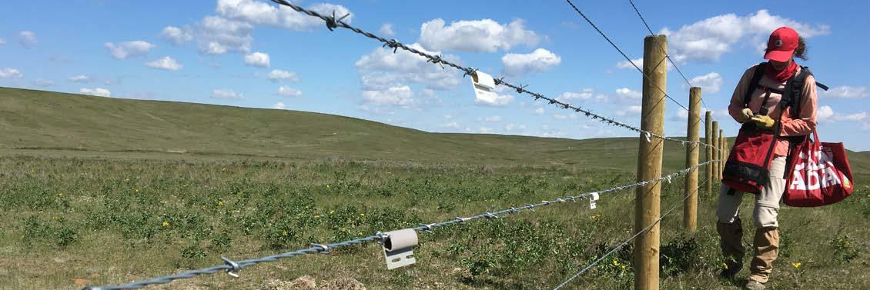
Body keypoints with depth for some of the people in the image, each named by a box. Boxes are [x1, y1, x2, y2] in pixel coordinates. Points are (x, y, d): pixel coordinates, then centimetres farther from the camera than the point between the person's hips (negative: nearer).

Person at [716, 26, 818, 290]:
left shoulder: (805, 81, -6)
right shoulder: (754, 73, 2)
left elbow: (808, 124, -2)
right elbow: (734, 105, 12)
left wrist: (774, 124, -16)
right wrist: (744, 114, -11)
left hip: (778, 151, -4)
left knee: (765, 216, -10)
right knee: (724, 209, 4)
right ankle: (733, 259, 25)